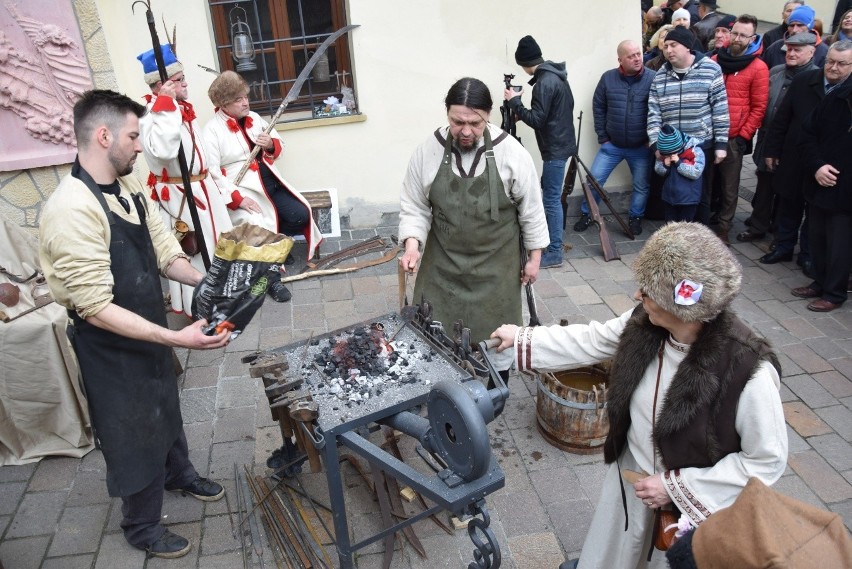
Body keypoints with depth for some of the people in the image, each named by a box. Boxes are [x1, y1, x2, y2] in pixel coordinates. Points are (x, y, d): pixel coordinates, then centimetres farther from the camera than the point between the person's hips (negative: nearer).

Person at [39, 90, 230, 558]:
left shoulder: (129, 187, -3)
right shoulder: (73, 210, -30)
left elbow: (165, 253, 3)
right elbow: (96, 309, -30)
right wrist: (177, 338, -34)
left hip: (149, 331, 8)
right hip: (111, 347, -8)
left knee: (165, 409, 29)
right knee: (134, 434, 12)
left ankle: (179, 474, 57)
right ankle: (142, 527, 38)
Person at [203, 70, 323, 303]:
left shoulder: (254, 118, 12)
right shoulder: (212, 130, -8)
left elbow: (280, 145, 20)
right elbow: (212, 171, -16)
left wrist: (271, 144, -6)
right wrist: (237, 198, -24)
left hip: (271, 183, 6)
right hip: (242, 190, -6)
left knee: (300, 215, -12)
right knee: (258, 229, -26)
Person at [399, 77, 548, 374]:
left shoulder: (511, 152, -12)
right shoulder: (427, 152, -9)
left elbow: (531, 209, -2)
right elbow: (414, 207, -2)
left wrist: (534, 257, 2)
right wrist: (412, 244, -19)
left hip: (496, 263, -1)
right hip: (443, 263, 2)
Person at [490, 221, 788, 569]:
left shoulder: (749, 371, -33)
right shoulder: (643, 324, -18)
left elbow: (768, 460, -22)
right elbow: (591, 341, 0)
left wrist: (676, 486, -21)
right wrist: (521, 339, 4)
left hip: (695, 501, -4)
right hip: (632, 476, 5)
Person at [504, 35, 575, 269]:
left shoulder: (544, 83, -19)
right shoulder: (557, 76, 11)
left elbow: (536, 120, -20)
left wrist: (515, 102, -8)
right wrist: (521, 109, 16)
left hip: (555, 148, -10)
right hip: (561, 143, 10)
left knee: (551, 198, -6)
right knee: (550, 193, 19)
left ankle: (554, 253, -1)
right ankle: (549, 239, 31)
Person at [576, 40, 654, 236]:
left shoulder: (652, 79, -9)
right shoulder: (608, 78, -3)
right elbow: (598, 108, 4)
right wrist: (602, 137, 1)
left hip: (641, 147, -1)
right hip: (612, 145, 1)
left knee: (642, 186, 9)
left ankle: (635, 218, 30)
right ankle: (586, 214, 21)